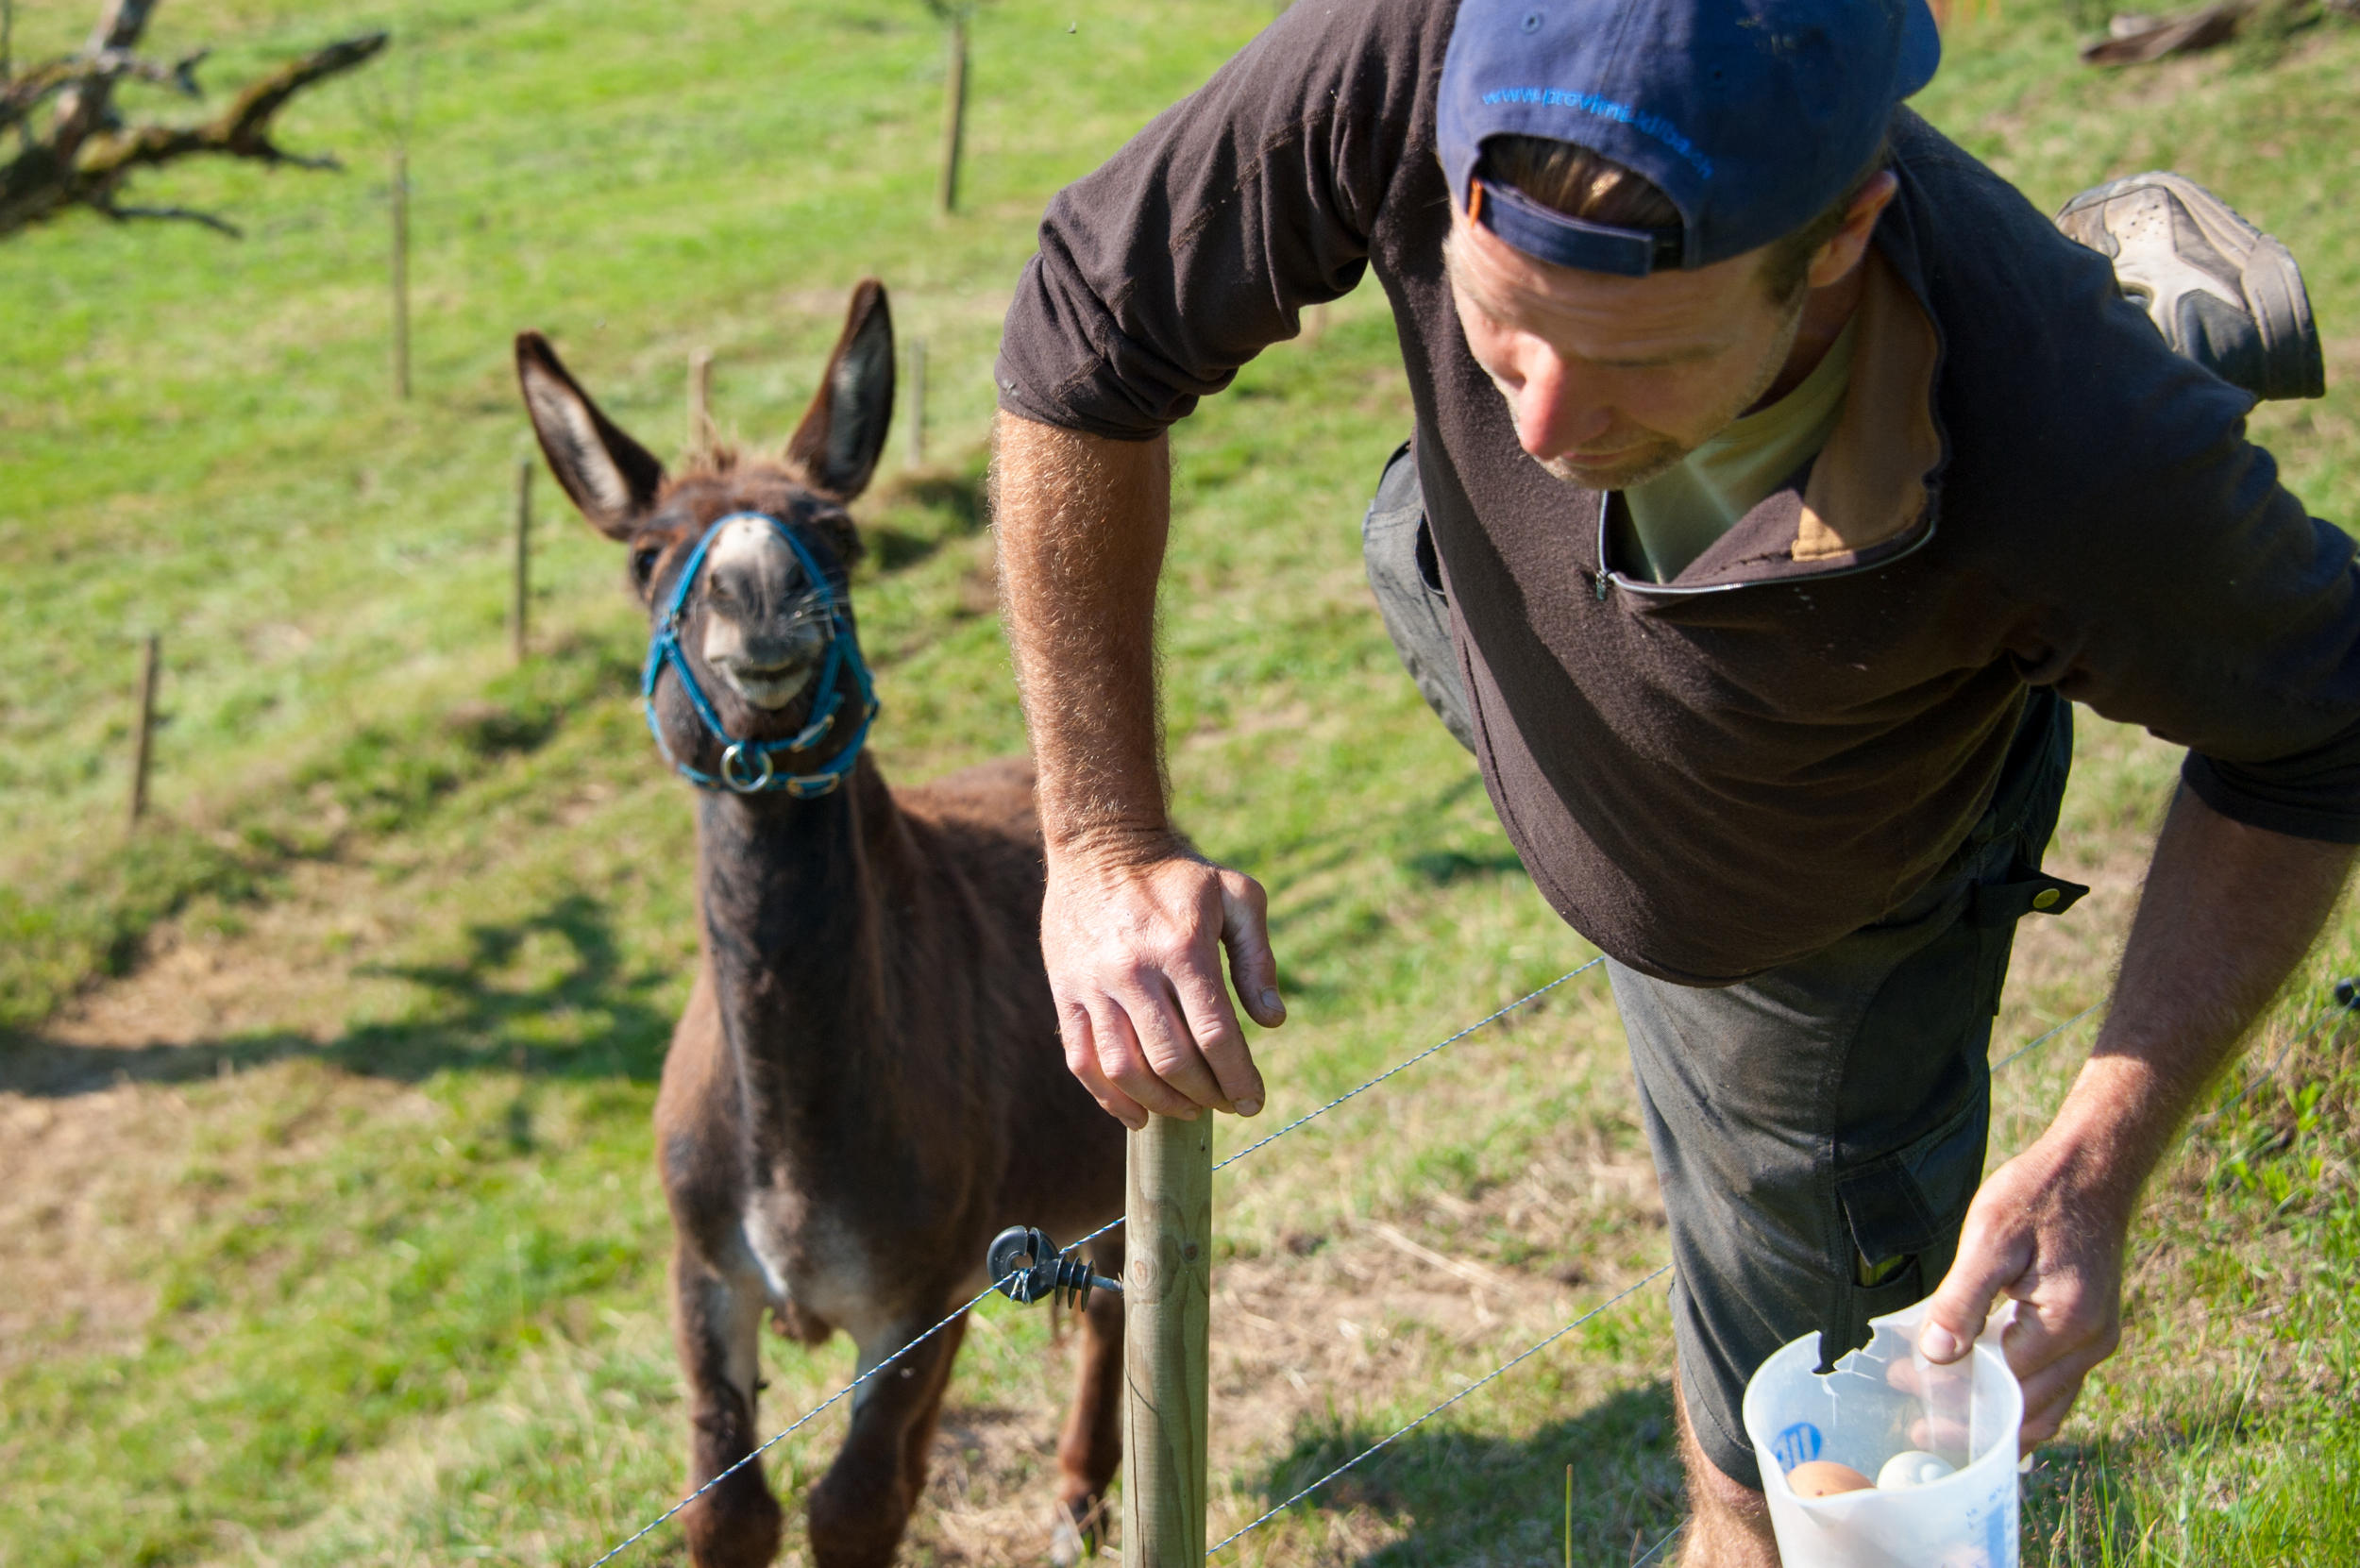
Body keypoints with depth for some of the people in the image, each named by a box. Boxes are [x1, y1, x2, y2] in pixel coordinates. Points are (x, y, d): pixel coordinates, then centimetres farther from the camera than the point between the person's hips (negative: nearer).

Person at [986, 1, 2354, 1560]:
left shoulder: (2085, 467, -46)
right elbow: (1086, 336, -23)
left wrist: (2099, 1164, -32)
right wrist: (1101, 842, -25)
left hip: (1821, 915, -2)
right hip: (1474, 617, 2)